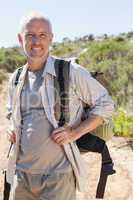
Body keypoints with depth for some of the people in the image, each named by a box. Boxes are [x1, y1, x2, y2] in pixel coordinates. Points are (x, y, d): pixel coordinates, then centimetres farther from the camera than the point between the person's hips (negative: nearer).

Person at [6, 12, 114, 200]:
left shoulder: (71, 72, -8)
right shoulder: (16, 79, 7)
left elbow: (105, 104, -4)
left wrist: (76, 132, -13)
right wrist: (13, 129, 6)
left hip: (58, 176, -4)